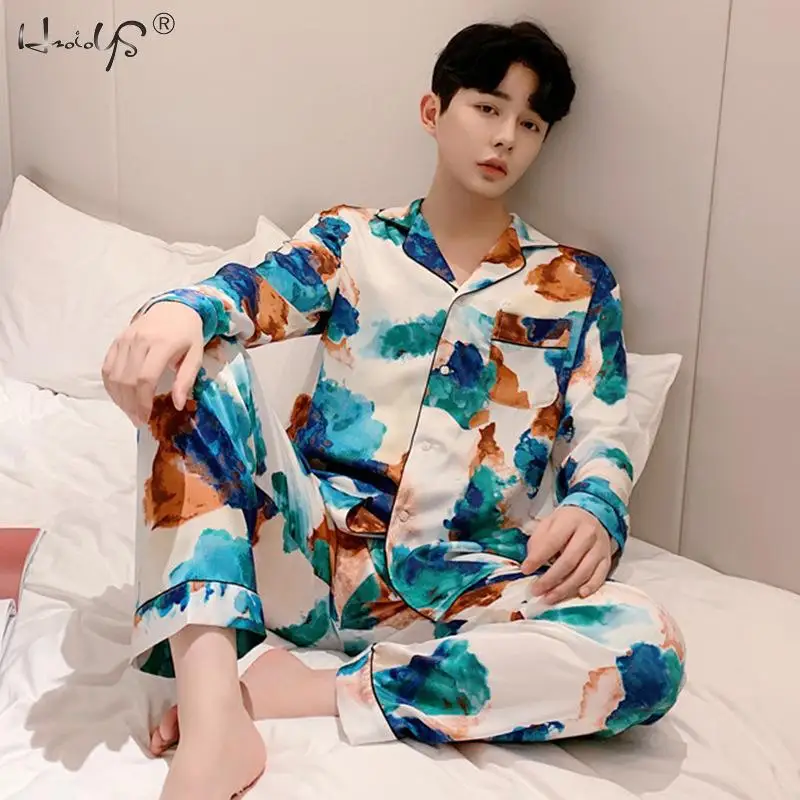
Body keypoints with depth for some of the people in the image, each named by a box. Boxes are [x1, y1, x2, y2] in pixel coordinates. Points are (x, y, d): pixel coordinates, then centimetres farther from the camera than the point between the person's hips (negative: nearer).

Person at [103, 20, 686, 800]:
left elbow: (604, 440, 7)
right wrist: (178, 309, -30)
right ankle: (214, 713, -33)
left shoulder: (579, 284, 13)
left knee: (649, 650, -28)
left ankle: (292, 690, -21)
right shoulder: (349, 238, 13)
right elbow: (251, 289, -5)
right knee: (192, 359, -21)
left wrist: (592, 513, -17)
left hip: (454, 584, 0)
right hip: (311, 549, 1)